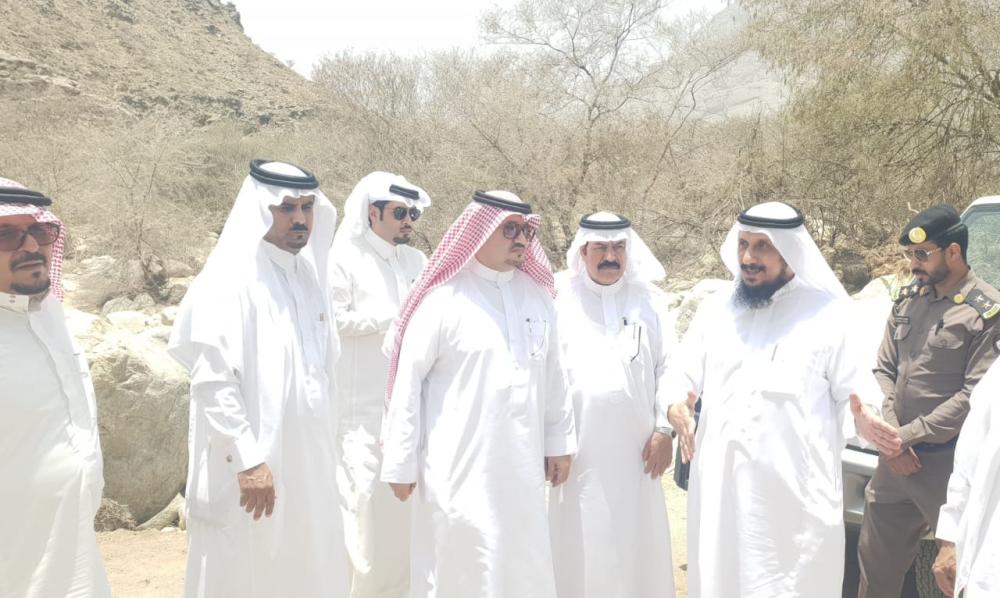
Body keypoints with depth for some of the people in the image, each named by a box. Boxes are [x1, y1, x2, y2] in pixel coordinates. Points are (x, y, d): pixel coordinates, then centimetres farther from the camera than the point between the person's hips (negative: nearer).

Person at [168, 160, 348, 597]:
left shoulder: (308, 276, 9)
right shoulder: (228, 281, -14)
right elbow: (212, 382, -19)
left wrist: (325, 445, 15)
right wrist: (248, 459, -21)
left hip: (308, 461, 7)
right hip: (249, 464, -7)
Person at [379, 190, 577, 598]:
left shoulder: (536, 295, 6)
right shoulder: (444, 298, -10)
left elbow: (552, 376, 11)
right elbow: (408, 383, -8)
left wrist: (559, 440, 13)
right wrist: (401, 462, -6)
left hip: (521, 467, 5)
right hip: (459, 467, -5)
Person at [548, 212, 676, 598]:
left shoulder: (649, 301, 5)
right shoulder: (561, 301, -2)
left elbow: (668, 367, 5)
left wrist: (664, 429, -1)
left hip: (635, 444, 2)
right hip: (579, 445, -2)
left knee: (636, 540, 11)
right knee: (581, 542, 7)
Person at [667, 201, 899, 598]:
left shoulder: (826, 313, 0)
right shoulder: (715, 310, 8)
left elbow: (853, 390, 2)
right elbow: (683, 378, 12)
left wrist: (862, 415, -20)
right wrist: (677, 407, -9)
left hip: (798, 490, -2)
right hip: (722, 484, 3)